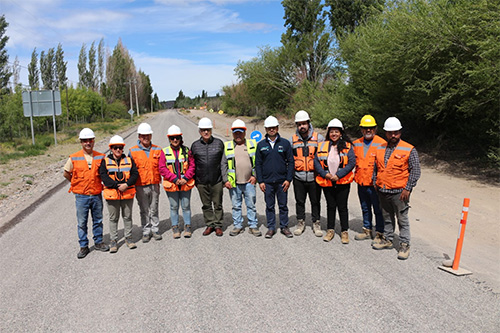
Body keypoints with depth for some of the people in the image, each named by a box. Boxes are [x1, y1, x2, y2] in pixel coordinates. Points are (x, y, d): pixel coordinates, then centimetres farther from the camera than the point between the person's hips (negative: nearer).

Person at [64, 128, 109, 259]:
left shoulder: (100, 157, 1)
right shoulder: (74, 158, -4)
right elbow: (66, 173, 8)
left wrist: (97, 183, 7)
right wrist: (76, 184, 6)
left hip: (97, 195, 2)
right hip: (81, 196, -2)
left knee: (98, 221, 13)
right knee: (82, 222, 6)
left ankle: (98, 242, 28)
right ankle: (83, 247, 18)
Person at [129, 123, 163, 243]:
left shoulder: (157, 150, 5)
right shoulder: (132, 151, -1)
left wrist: (159, 182, 2)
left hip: (154, 185, 2)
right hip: (141, 186, -1)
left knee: (154, 209, 11)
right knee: (144, 210, 8)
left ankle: (155, 229, 23)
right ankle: (146, 231, 19)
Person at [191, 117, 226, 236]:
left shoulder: (219, 143, 2)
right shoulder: (195, 145, 5)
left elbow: (223, 162, 4)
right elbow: (192, 164, 11)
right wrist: (194, 180, 8)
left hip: (216, 181, -1)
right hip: (201, 182, 1)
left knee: (217, 204, 6)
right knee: (206, 205, 10)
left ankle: (218, 225, 19)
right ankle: (210, 225, 23)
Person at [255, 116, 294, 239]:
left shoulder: (285, 143, 2)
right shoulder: (261, 145, 5)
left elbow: (290, 162, 2)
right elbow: (258, 164, 6)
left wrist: (288, 179, -5)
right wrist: (260, 181, -1)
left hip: (282, 181, -1)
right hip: (267, 182, 1)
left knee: (283, 205, 8)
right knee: (269, 206, 8)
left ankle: (284, 226, 21)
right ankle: (271, 227, 19)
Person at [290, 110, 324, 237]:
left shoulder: (318, 138, 1)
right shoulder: (293, 139, 5)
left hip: (314, 177, -1)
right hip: (298, 177, 2)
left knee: (315, 202, 8)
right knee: (299, 201, 11)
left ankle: (316, 223, 24)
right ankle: (300, 223, 26)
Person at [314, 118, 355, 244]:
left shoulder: (347, 146, -1)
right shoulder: (322, 146, 5)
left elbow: (352, 163, -9)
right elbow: (316, 162, 2)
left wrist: (338, 175, -16)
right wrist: (325, 174, -13)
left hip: (342, 182, -2)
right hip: (327, 182, 2)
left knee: (342, 207, 5)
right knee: (330, 206, 12)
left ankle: (344, 231, 19)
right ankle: (330, 230, 25)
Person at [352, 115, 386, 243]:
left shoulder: (381, 144, -9)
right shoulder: (356, 144, 7)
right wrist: (356, 176, 9)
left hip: (375, 184, -5)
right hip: (361, 183, 6)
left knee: (378, 210, 4)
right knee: (365, 209, 19)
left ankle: (379, 234, 18)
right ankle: (367, 231, 34)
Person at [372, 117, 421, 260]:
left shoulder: (409, 150, -7)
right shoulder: (380, 149, 9)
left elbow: (415, 171, -8)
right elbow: (376, 168, 19)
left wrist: (408, 189, -13)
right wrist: (375, 183, 10)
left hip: (399, 192, -5)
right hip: (382, 191, 5)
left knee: (402, 219, 3)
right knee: (387, 217, 17)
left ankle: (404, 245, 14)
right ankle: (387, 240, 31)